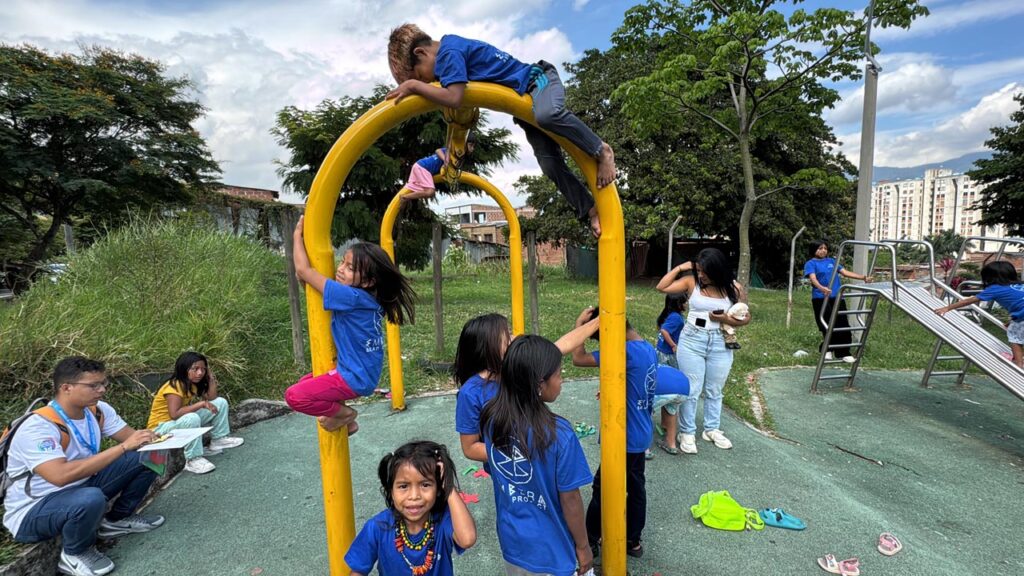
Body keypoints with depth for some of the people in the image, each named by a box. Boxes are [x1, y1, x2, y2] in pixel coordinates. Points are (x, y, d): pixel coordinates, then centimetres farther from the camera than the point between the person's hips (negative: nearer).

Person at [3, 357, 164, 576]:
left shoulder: (98, 410, -8)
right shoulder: (37, 428, -29)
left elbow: (132, 437, -3)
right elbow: (61, 475, -42)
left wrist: (151, 439, -27)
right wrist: (123, 446, -41)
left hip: (81, 486, 7)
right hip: (33, 511, -7)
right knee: (92, 499, -39)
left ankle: (117, 519, 12)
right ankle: (75, 554, -6)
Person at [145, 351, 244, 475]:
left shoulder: (194, 384, 0)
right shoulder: (175, 386, -25)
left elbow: (212, 399, -4)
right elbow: (174, 414, -36)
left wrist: (211, 378, -10)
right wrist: (201, 404, -34)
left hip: (183, 422, 9)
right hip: (161, 427, -9)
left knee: (221, 402, 3)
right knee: (192, 418, -41)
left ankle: (218, 440, 7)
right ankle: (193, 459, -29)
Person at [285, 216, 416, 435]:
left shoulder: (351, 297, -25)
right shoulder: (368, 297, 1)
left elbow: (303, 270, -21)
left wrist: (298, 233, -9)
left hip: (354, 378, -10)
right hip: (361, 371, 10)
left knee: (294, 395, -13)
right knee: (306, 383, 25)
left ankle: (344, 414, 5)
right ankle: (345, 421, 24)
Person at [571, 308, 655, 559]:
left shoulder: (627, 351, -28)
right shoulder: (649, 349, 1)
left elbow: (578, 358, -28)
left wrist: (580, 324, -20)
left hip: (626, 438, -9)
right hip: (640, 435, 9)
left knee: (603, 488, 9)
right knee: (636, 486, 20)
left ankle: (590, 540, 26)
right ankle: (633, 541, 35)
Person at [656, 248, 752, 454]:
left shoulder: (734, 288, -4)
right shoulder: (691, 282, -6)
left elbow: (746, 318, 2)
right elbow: (662, 287, -9)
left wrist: (725, 319, -16)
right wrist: (680, 268, -11)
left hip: (720, 344, 2)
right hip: (691, 341, -2)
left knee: (714, 391, 16)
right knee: (691, 389, 3)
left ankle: (711, 430, 33)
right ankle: (687, 432, 17)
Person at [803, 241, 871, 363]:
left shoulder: (832, 261, 18)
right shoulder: (811, 263, 0)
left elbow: (845, 272, 15)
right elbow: (813, 278, -16)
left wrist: (863, 277, 3)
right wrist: (822, 288, -35)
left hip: (837, 297, 5)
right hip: (820, 298, -5)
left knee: (842, 325, 1)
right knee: (827, 326, -4)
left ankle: (844, 353, 8)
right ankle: (827, 350, 14)